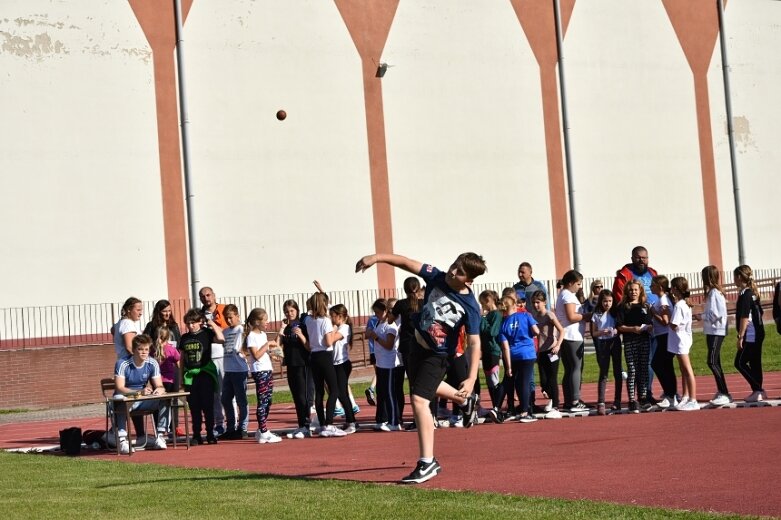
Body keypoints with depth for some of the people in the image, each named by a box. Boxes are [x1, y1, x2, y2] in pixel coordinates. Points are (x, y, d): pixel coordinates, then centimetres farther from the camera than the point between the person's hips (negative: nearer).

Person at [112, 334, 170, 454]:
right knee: (121, 405, -39)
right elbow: (119, 388, -26)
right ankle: (122, 440, -40)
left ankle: (160, 436, -17)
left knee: (164, 400, -21)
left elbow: (160, 386, -6)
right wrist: (139, 392, -41)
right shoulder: (122, 364, -18)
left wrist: (160, 390, -33)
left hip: (144, 400, 4)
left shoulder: (152, 364, -5)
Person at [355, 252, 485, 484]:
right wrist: (377, 257, -26)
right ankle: (465, 401, 58)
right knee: (427, 387, 30)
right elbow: (407, 263, -13)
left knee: (419, 399, -18)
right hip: (418, 344, 7)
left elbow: (474, 343, -27)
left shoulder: (470, 307, -26)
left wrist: (472, 379, -35)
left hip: (437, 355, -7)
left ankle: (427, 463, -13)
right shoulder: (436, 277, -14)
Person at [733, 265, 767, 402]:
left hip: (750, 335, -9)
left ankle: (758, 390, -8)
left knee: (740, 363, -6)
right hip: (758, 333, 9)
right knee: (754, 362, 11)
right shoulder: (753, 292, 13)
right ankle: (758, 392, 13)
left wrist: (740, 336, -17)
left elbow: (744, 317, -19)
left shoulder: (745, 294, -15)